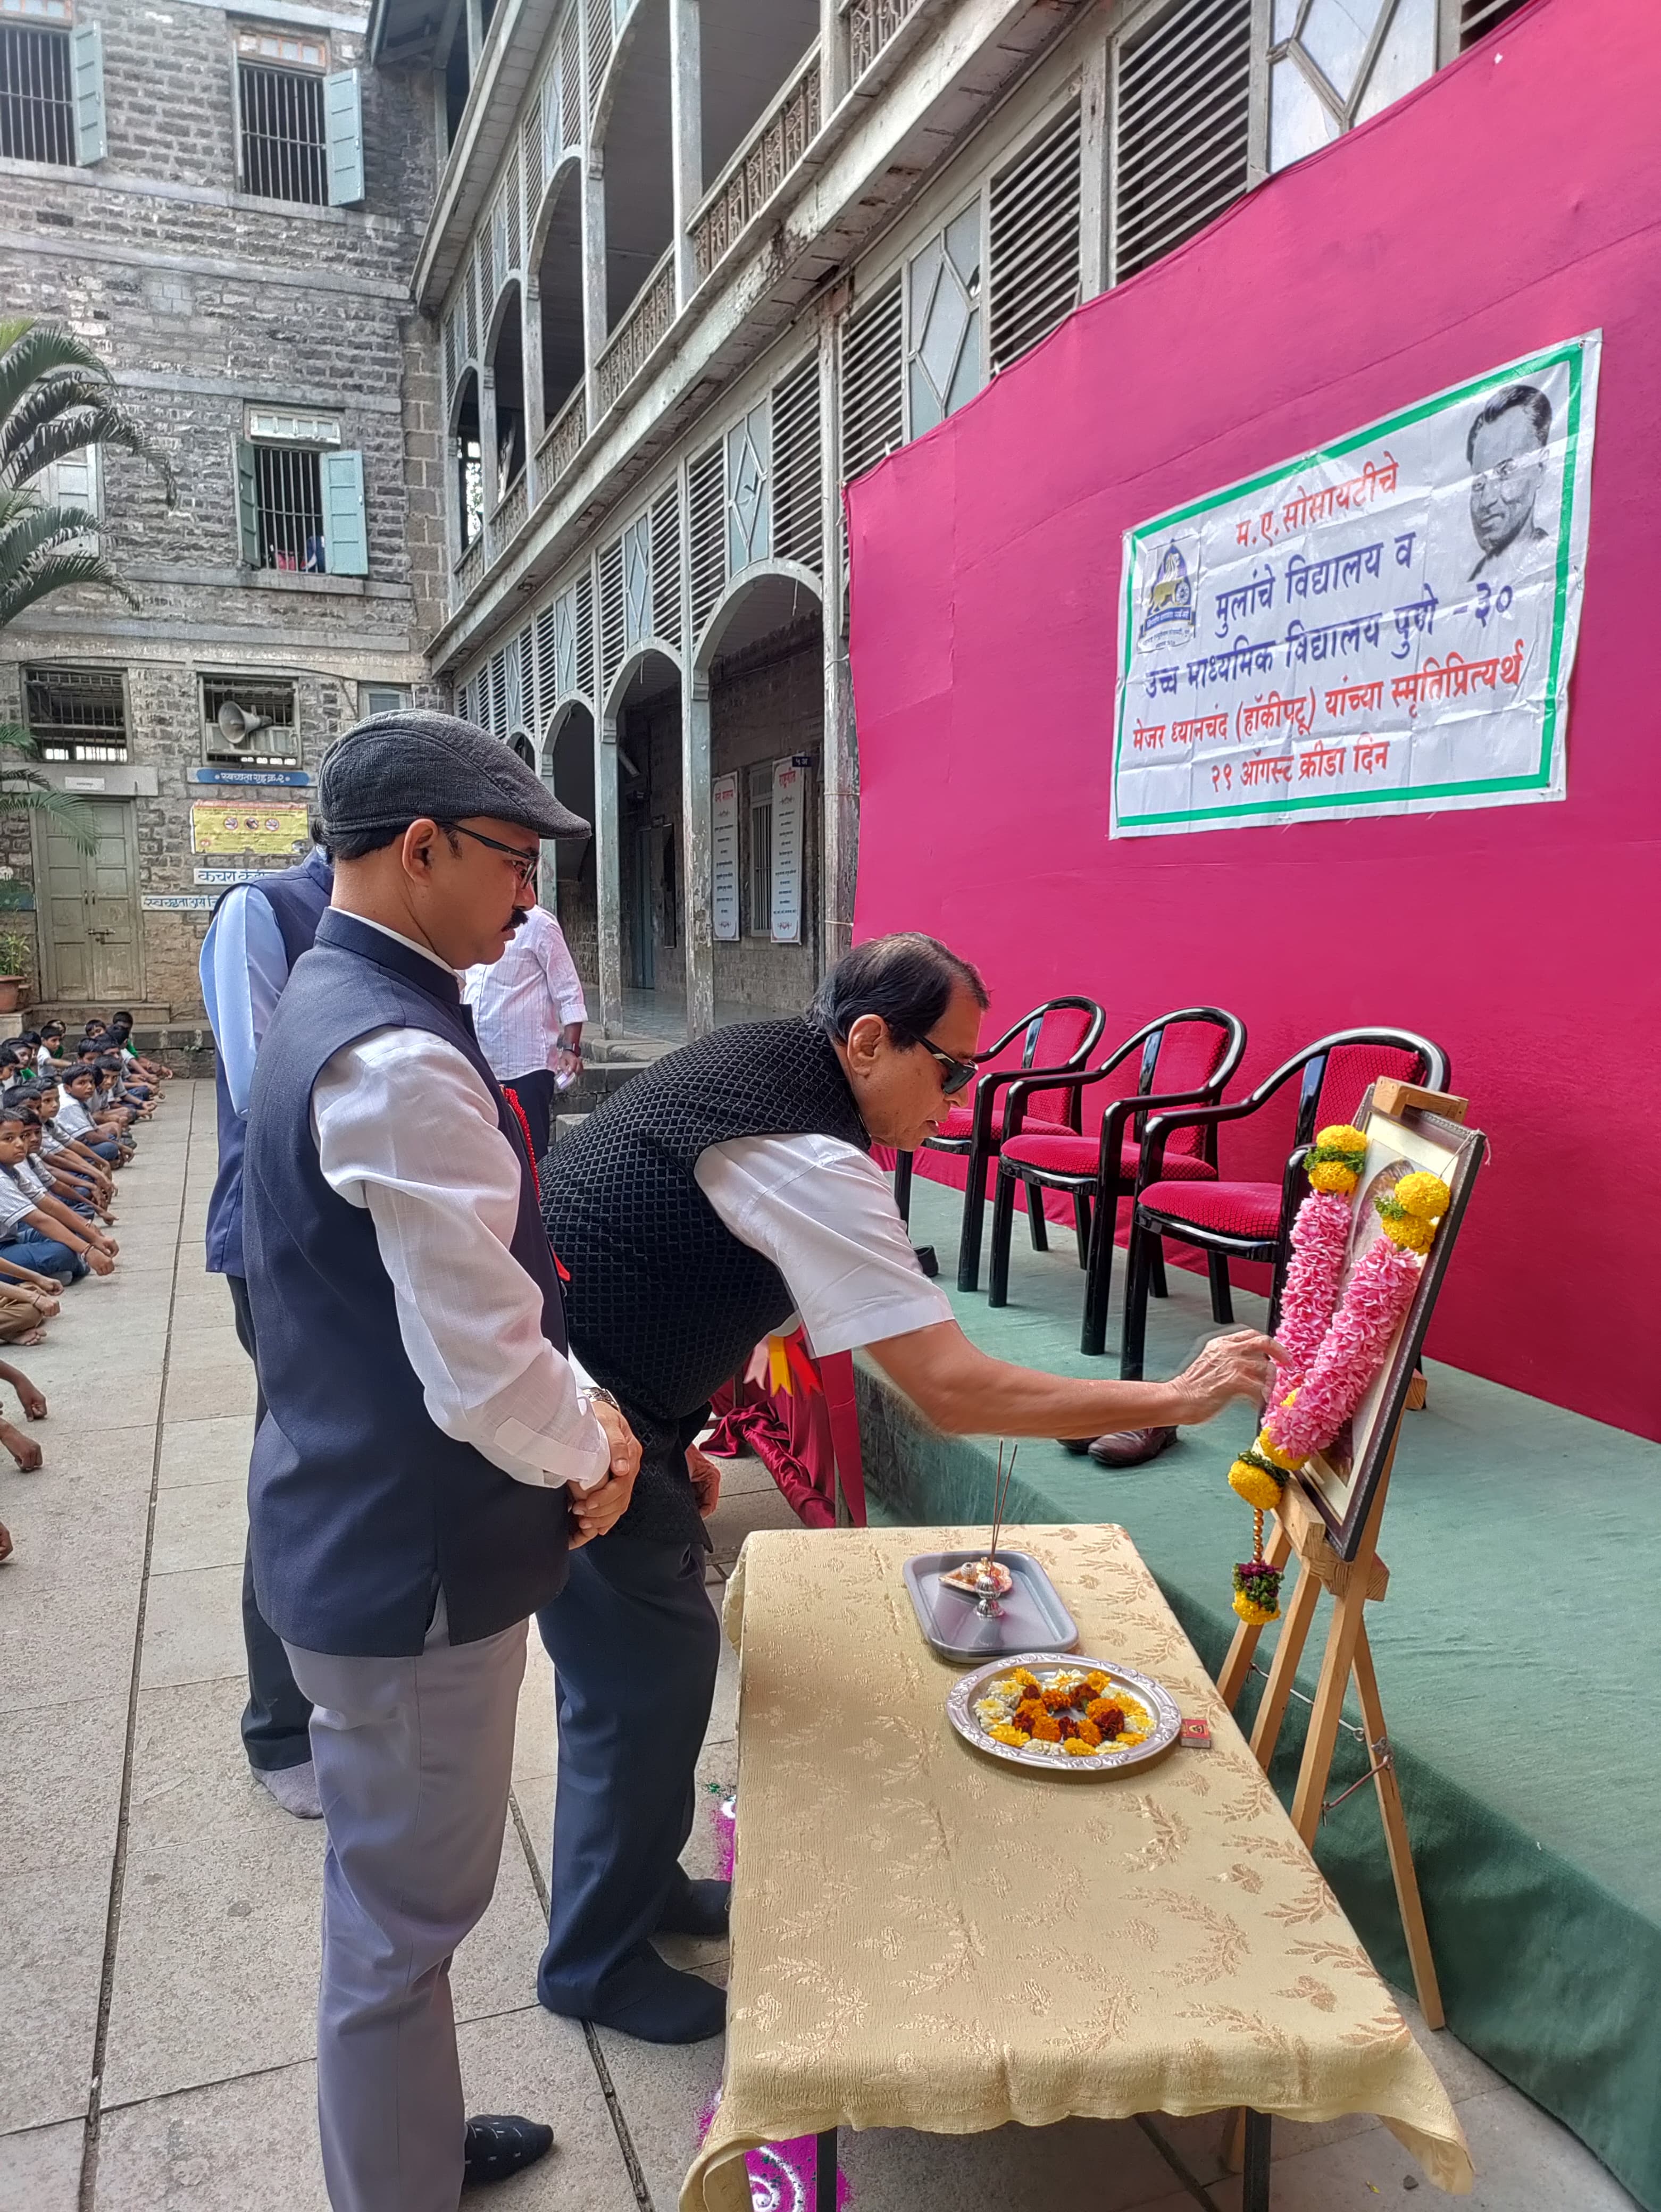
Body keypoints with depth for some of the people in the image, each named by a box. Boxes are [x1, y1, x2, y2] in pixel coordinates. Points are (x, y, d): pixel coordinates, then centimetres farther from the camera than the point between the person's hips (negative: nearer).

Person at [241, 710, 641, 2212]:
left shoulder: (337, 1005, 6)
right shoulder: (402, 1059, -27)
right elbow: (485, 1376, -27)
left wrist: (580, 1409, 5)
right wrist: (594, 1453, -8)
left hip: (359, 1536, 10)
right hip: (412, 1570, -10)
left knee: (396, 1902, 28)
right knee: (402, 1926, 12)